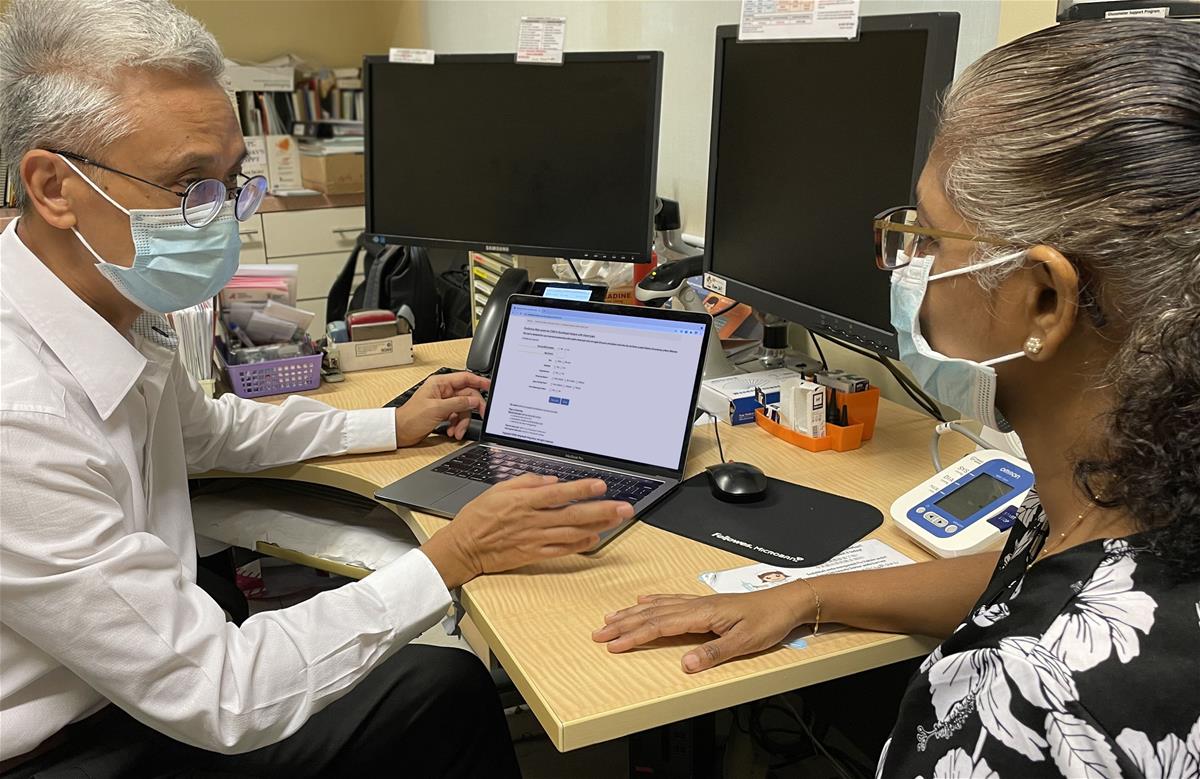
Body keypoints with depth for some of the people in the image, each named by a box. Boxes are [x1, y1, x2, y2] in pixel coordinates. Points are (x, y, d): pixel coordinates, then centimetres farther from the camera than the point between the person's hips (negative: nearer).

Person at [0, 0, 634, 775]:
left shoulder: (121, 306, -4)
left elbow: (201, 428, 19)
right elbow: (219, 696, -28)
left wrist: (393, 427, 20)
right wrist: (450, 560, -23)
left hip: (148, 697, 7)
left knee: (451, 685, 5)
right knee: (444, 691, -11)